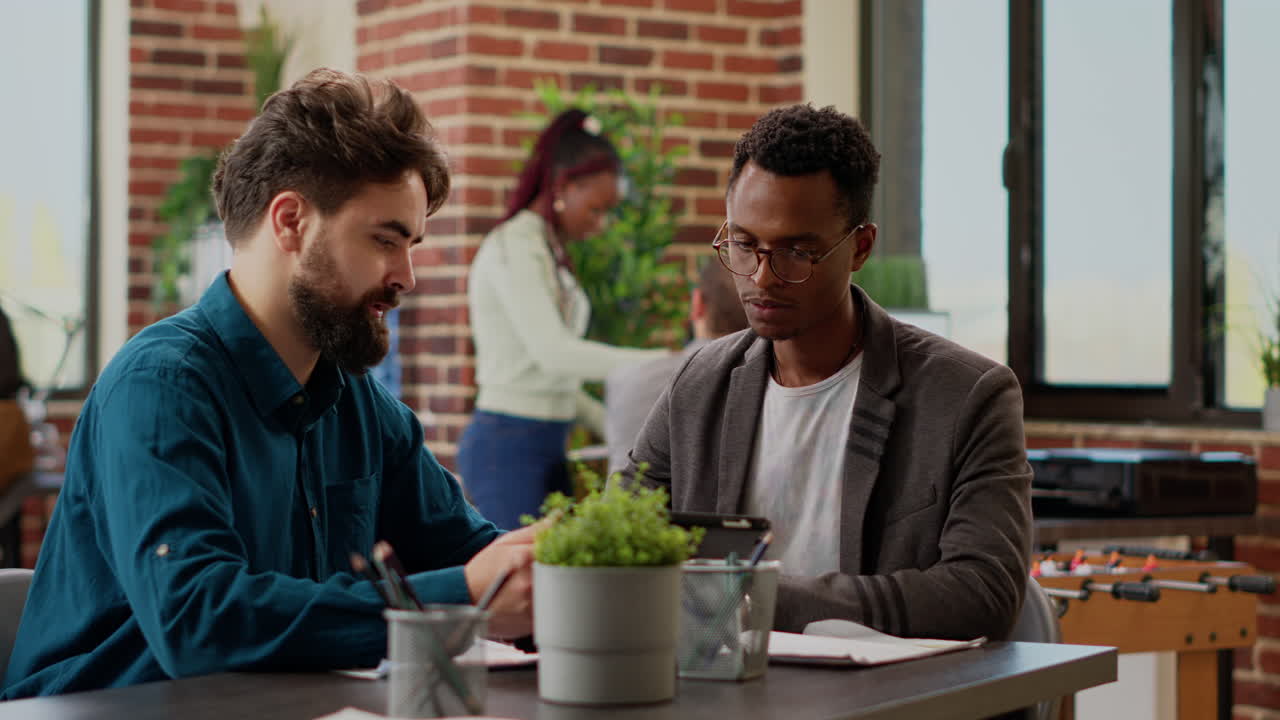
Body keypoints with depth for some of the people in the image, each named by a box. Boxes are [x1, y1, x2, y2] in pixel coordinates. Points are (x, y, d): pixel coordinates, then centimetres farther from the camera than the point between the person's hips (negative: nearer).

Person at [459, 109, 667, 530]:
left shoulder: (550, 252, 16)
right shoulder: (514, 247, -11)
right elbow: (552, 352, -22)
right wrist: (660, 364, -24)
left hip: (546, 446, 9)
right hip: (508, 446, -9)